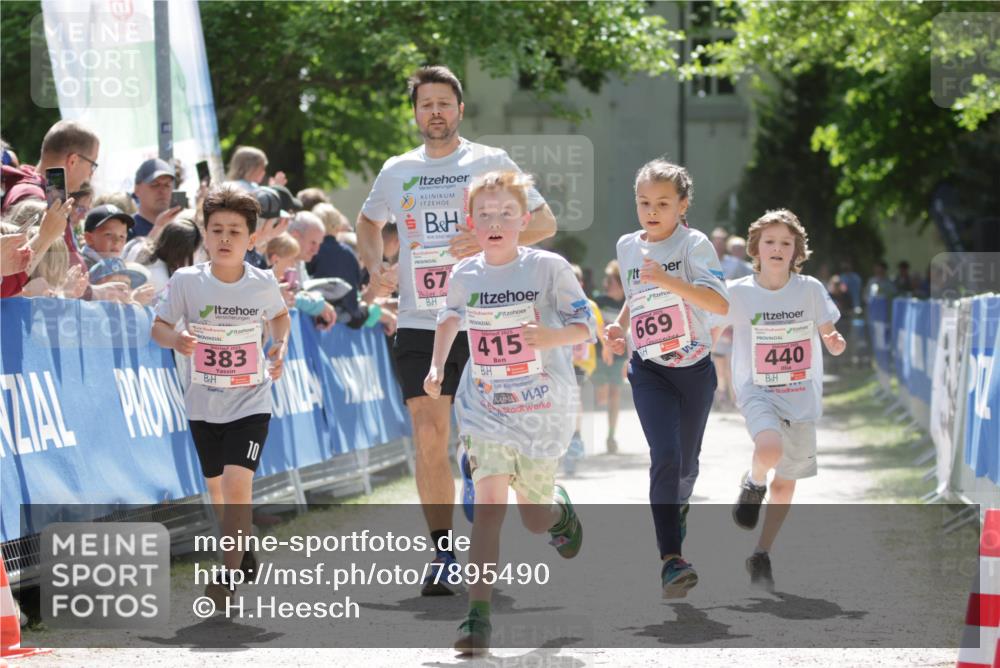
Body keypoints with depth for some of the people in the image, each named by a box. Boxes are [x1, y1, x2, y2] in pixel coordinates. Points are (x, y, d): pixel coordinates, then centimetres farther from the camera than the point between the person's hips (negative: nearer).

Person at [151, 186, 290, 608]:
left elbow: (279, 315, 13)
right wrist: (174, 339, -25)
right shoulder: (186, 281, -12)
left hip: (251, 403, -2)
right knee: (217, 488, 17)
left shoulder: (263, 284, -9)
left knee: (237, 482, -19)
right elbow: (159, 326, -4)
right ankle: (243, 546, 44)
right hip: (203, 404, 2)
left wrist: (280, 345, -6)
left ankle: (229, 576, -14)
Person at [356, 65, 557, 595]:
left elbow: (544, 221, 2)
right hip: (418, 324, 2)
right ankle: (444, 556, 1)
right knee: (428, 438, -4)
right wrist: (373, 265, 9)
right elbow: (368, 223, 30)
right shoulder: (396, 172, 12)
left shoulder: (491, 162, 2)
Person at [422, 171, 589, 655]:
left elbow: (587, 325, -7)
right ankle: (478, 619, -18)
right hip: (485, 410, 1)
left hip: (543, 408, -1)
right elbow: (450, 318, 22)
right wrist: (436, 367, 9)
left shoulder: (548, 268, -9)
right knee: (489, 503, -16)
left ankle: (560, 508, 49)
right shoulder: (464, 275, 1)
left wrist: (554, 335, -27)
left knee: (534, 518, 9)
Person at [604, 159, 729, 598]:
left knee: (686, 462, 14)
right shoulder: (627, 247, 4)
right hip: (649, 371, 1)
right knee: (665, 456, -18)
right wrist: (620, 326, 6)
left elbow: (720, 303, -23)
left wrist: (668, 281, -32)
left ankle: (678, 505, 50)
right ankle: (670, 560, -22)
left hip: (695, 368, -1)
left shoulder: (694, 245, -10)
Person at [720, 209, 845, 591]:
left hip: (802, 398, 2)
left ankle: (761, 557, 26)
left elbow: (831, 339, 2)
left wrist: (835, 342, -20)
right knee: (770, 450, -32)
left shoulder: (810, 289, -4)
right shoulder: (739, 293, -7)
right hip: (757, 391, -2)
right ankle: (753, 484, 4)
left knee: (786, 481, 8)